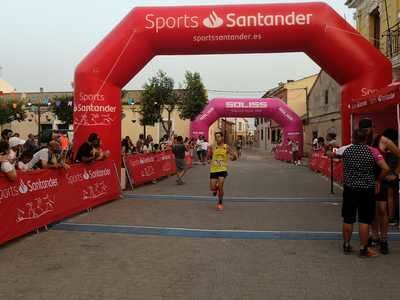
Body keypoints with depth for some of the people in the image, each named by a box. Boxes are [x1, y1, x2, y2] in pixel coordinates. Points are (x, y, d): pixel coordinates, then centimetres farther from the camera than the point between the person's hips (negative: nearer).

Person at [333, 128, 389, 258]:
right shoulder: (372, 151, -6)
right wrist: (378, 180, 4)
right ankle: (363, 249, 13)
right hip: (367, 189, -1)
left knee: (348, 219, 11)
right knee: (364, 220, 6)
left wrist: (330, 153, 40)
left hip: (350, 188, 2)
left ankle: (346, 246, 24)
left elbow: (332, 154, 18)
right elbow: (386, 168, -11)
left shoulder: (346, 149, -1)